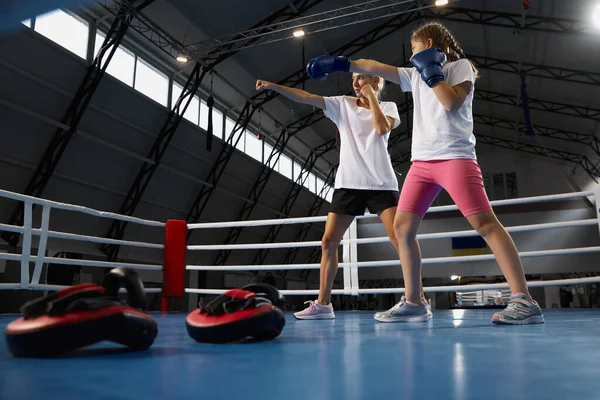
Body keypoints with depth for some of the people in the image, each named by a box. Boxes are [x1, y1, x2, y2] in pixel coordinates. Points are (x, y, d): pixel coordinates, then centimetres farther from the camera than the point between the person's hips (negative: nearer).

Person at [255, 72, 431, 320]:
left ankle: (419, 300, 2)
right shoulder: (343, 104, 11)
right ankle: (323, 304, 9)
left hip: (381, 184, -2)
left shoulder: (387, 106, 9)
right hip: (347, 184, 2)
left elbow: (382, 128, -14)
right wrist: (273, 86, -7)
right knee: (328, 241, -1)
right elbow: (306, 97, 1)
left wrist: (371, 97, -3)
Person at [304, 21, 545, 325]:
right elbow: (377, 68, 25)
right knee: (402, 228, 0)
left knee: (485, 223, -16)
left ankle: (524, 302, -14)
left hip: (455, 157, -7)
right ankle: (413, 303, 7)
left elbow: (453, 102, -12)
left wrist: (431, 72, -3)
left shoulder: (460, 66, 6)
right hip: (422, 161, 7)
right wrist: (340, 63, 26)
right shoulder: (416, 75, 23)